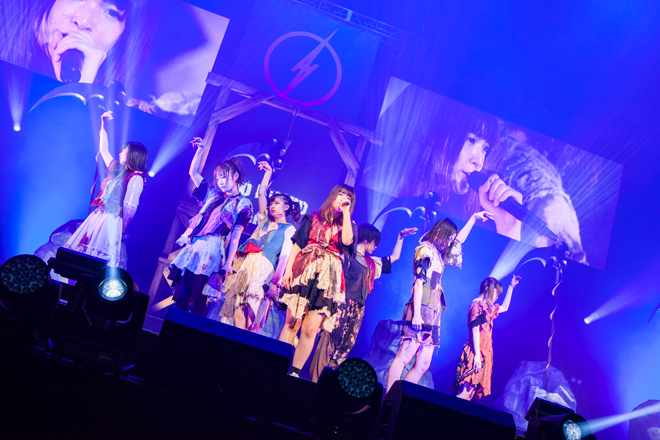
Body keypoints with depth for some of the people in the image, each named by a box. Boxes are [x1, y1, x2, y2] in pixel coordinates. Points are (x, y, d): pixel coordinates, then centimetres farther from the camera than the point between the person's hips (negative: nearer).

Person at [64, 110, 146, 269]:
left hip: (111, 221, -9)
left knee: (101, 261, -6)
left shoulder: (135, 178, -13)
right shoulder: (116, 168, 12)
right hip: (97, 216, 9)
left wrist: (120, 230, -18)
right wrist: (103, 125, 22)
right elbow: (103, 150, 25)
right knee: (79, 251, 10)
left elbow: (130, 208, -17)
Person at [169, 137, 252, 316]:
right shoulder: (212, 194, 20)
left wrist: (228, 262, -11)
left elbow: (236, 234, -5)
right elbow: (193, 172, 27)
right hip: (193, 247, 6)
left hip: (211, 252, -6)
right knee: (180, 296, 1)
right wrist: (200, 149, 19)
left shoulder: (242, 203, 2)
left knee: (197, 301, -6)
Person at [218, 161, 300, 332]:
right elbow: (261, 194, 21)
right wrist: (268, 173, 21)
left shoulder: (289, 229, 6)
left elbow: (285, 255, -4)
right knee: (237, 312, -3)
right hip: (246, 264, 6)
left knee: (252, 315, -12)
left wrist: (276, 281, -14)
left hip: (264, 268, -6)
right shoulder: (264, 220, 23)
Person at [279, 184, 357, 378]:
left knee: (311, 329, -6)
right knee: (291, 322, -4)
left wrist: (346, 212, -3)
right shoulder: (313, 218, 15)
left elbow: (347, 240, -9)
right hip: (304, 273, 0)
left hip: (328, 279, 0)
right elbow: (297, 244, 9)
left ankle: (294, 372, 2)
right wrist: (288, 269, -3)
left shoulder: (349, 225, 15)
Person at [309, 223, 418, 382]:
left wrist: (400, 237, 29)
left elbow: (394, 258, 31)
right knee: (329, 339, -12)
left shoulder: (371, 263, 24)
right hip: (341, 305, -7)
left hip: (357, 310, 7)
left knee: (345, 347, 2)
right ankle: (315, 379, -8)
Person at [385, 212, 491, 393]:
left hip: (432, 315, 9)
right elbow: (419, 283, -12)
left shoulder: (437, 254, 22)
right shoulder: (425, 251, -3)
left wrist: (474, 218, 42)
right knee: (404, 356, -15)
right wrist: (417, 314, -20)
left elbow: (459, 241, 38)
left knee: (422, 365, 3)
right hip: (421, 312, -9)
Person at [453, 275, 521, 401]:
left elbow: (504, 307, 37)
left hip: (484, 352, 9)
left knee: (475, 388, 4)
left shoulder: (487, 307, 19)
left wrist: (511, 287, 39)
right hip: (478, 352, -9)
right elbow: (475, 330, -15)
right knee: (469, 387, -15)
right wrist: (477, 354, -20)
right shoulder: (477, 305, -9)